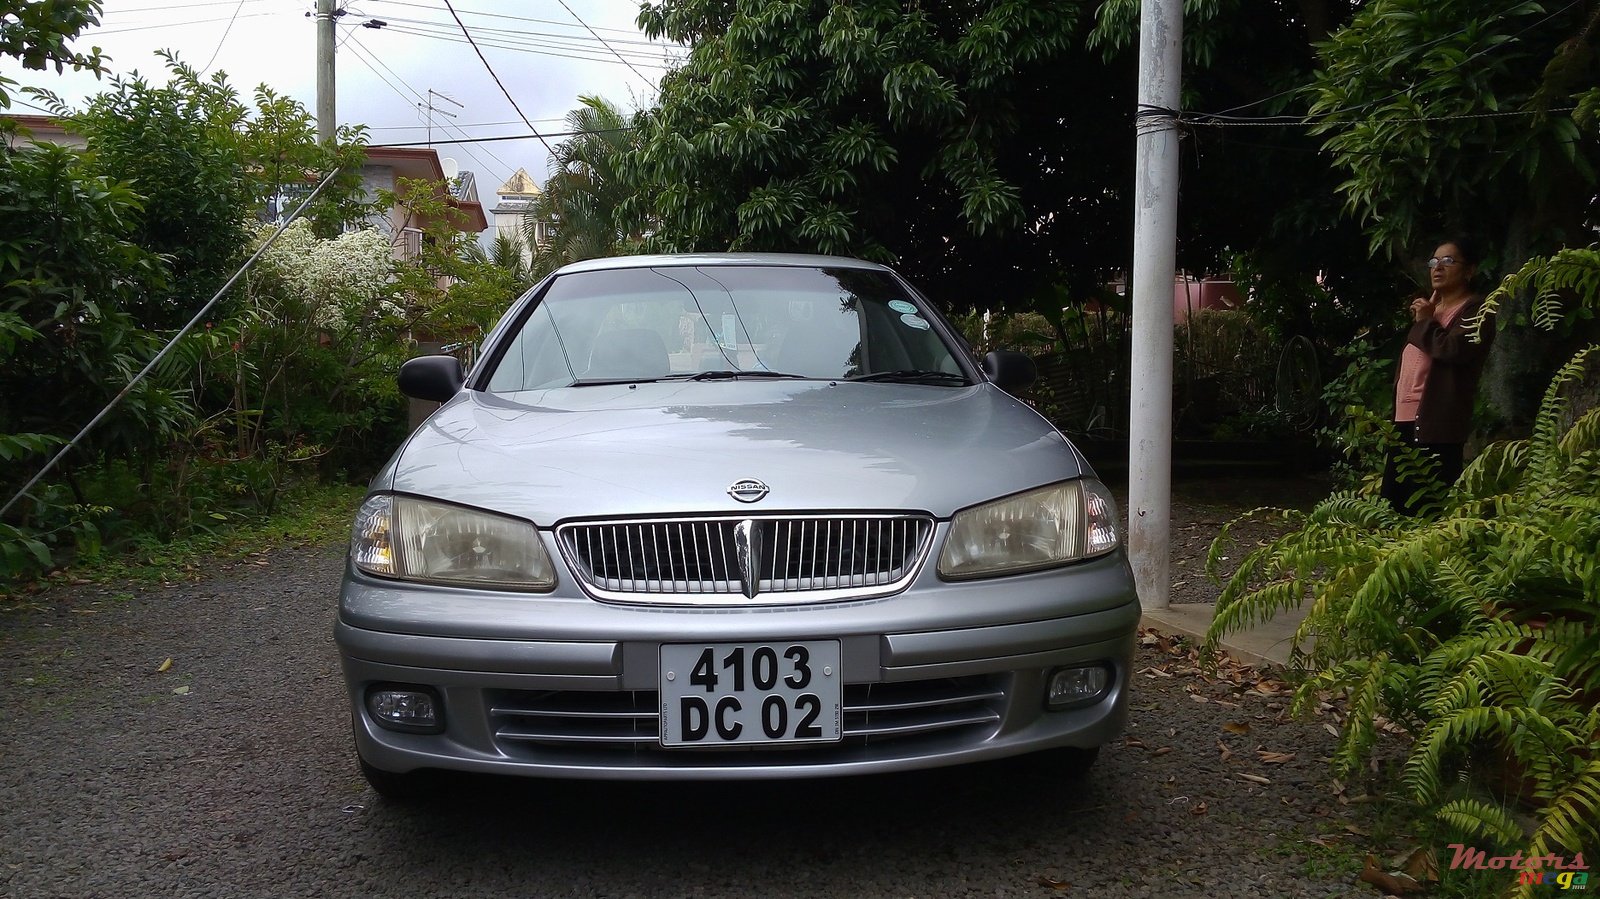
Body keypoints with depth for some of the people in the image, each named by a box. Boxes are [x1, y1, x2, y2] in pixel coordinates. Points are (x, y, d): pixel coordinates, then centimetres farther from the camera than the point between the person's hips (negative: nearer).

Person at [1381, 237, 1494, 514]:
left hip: (1437, 424, -9)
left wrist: (1425, 322, -7)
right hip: (1405, 421, 9)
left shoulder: (1475, 309, -3)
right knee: (1391, 503, 8)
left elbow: (1455, 349, -21)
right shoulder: (1428, 307, 24)